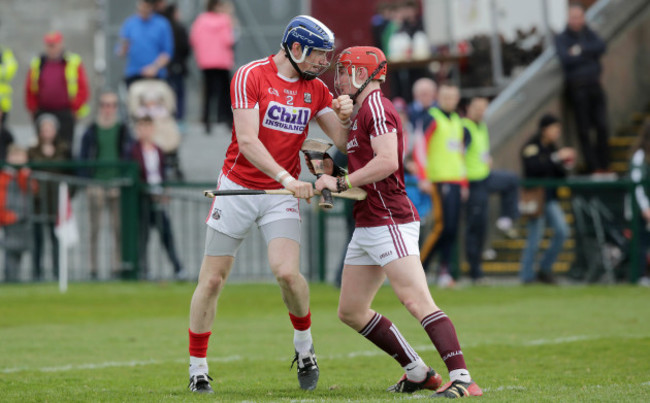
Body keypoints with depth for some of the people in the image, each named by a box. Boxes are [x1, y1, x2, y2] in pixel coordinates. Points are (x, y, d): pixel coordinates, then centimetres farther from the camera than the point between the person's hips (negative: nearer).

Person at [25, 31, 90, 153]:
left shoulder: (74, 63, -1)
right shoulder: (37, 64, 6)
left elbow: (83, 89, -1)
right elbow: (29, 90, 10)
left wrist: (75, 109, -7)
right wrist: (33, 109, 4)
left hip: (65, 113, -3)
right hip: (43, 113, 3)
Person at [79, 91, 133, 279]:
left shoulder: (123, 130, 9)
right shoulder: (91, 131, 5)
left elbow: (130, 157, 9)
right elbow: (83, 156, 5)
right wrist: (86, 179, -5)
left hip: (117, 184, 1)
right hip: (96, 184, -1)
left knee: (118, 228, -1)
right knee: (94, 228, -1)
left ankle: (117, 266, 2)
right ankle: (93, 268, 2)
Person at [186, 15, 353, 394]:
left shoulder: (316, 89, 5)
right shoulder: (251, 76, -12)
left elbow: (342, 141, 3)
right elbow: (247, 141, -20)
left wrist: (345, 116, -19)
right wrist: (287, 178, -28)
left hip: (282, 194, 3)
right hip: (238, 188, -3)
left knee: (287, 273, -18)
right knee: (212, 280, 1)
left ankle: (304, 344, 8)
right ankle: (198, 368, 13)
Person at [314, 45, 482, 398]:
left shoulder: (375, 107, -10)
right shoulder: (361, 112, 22)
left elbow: (387, 161, -23)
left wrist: (340, 183, -18)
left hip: (390, 222, -11)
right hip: (367, 227, 11)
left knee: (416, 301, -21)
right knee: (351, 312, 12)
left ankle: (462, 379, -29)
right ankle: (418, 373, 16)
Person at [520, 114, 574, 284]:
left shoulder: (553, 148, 12)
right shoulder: (531, 147, -9)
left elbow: (559, 175, 16)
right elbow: (533, 167, -26)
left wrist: (565, 165, -4)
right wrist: (555, 158, -25)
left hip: (550, 197, 7)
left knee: (562, 231, -3)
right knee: (535, 237, -5)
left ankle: (545, 269, 11)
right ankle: (527, 276, 6)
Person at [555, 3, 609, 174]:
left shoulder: (588, 34, 14)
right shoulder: (562, 38, 1)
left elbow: (601, 46, -4)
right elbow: (566, 59, -15)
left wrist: (581, 51, -12)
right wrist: (589, 54, -7)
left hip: (594, 83, 4)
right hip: (577, 87, -4)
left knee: (602, 126, 0)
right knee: (584, 130, -2)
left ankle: (604, 166, 10)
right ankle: (593, 168, 2)